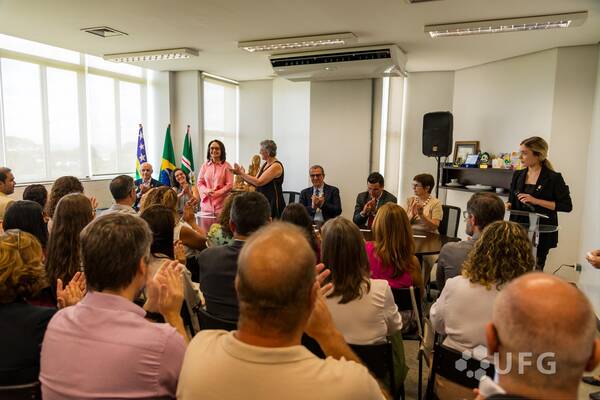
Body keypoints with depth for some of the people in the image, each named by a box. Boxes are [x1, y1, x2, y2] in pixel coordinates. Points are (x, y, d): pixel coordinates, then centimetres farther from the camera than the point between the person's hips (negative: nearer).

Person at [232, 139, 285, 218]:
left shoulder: (276, 166, -14)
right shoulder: (265, 164, 13)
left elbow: (259, 182, -20)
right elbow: (255, 183, 9)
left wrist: (241, 173, -13)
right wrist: (241, 174, 0)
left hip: (273, 203, -8)